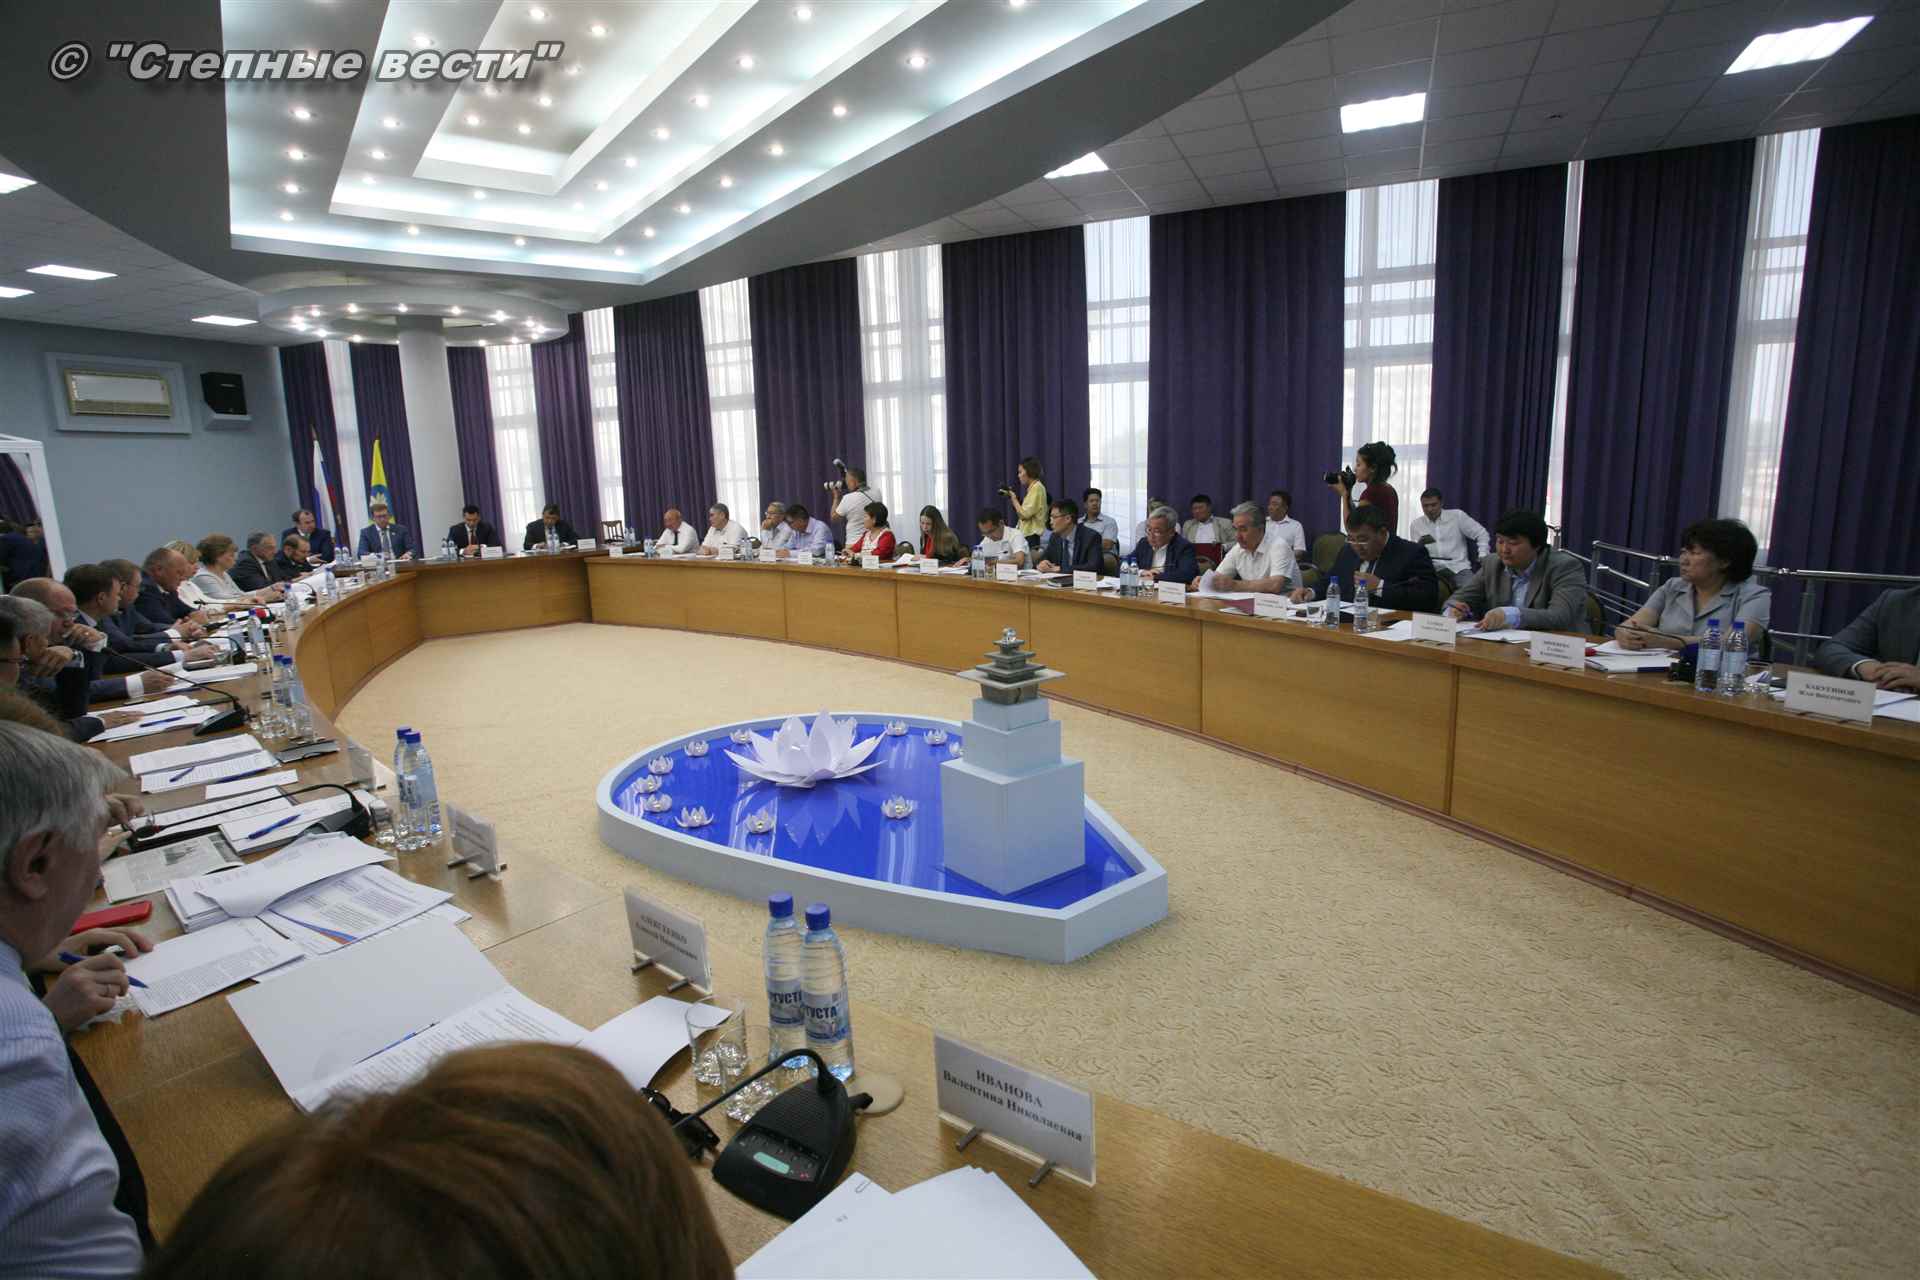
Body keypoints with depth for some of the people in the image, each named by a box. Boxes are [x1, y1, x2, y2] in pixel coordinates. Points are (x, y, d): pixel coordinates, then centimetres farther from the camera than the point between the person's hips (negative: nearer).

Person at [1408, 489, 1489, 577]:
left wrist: (1483, 557, -2)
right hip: (1432, 569, 1)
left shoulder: (1458, 516, 6)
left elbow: (1482, 534, 9)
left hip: (1458, 568, -1)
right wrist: (1420, 544, -16)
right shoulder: (1416, 524, 9)